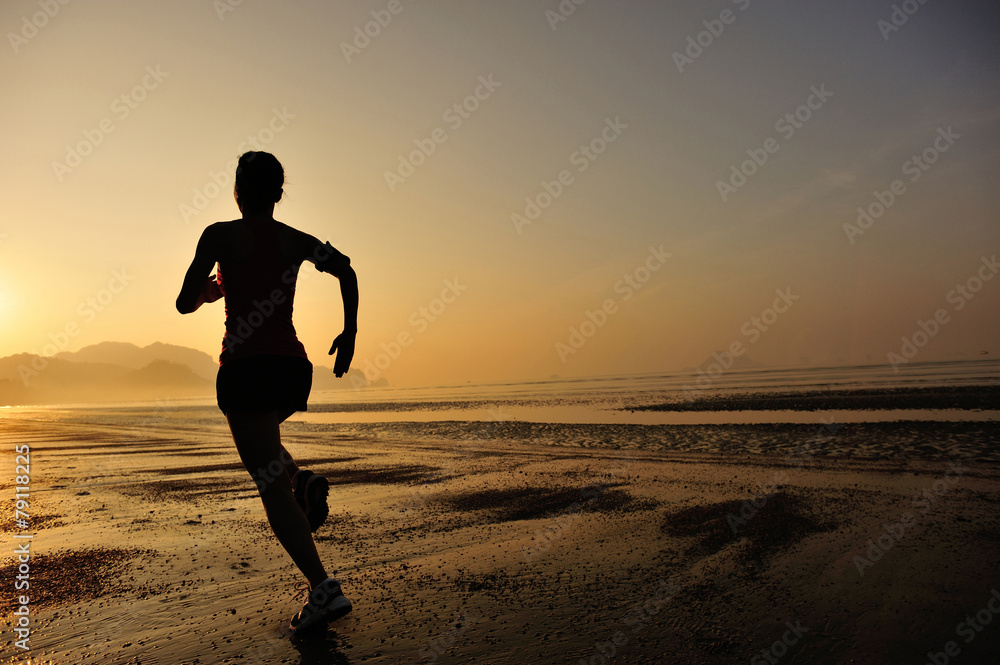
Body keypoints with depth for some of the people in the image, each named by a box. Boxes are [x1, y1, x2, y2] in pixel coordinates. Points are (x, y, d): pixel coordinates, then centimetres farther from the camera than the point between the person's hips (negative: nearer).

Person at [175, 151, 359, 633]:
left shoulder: (220, 235, -1)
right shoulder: (295, 239, 10)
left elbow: (185, 303, -2)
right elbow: (345, 270, -1)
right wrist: (349, 332, 3)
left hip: (246, 367, -5)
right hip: (294, 365, 6)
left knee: (271, 488, -3)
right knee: (260, 434, 37)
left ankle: (323, 588, -9)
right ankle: (301, 480, 13)